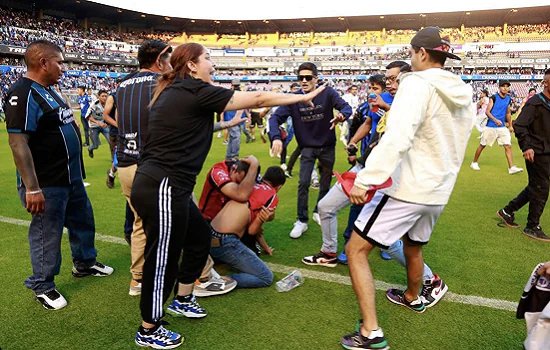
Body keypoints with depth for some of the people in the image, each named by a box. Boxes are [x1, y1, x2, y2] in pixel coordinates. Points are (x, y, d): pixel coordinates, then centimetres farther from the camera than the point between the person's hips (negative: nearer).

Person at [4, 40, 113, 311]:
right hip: (47, 185, -10)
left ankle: (85, 264, 43)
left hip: (71, 177, 10)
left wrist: (75, 168, 24)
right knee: (47, 235, 6)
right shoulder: (23, 94, -21)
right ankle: (42, 287, 25)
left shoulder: (48, 90, 11)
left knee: (83, 221, 23)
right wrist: (32, 188, -28)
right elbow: (18, 143, -26)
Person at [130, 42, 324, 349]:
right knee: (164, 258, 3)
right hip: (163, 188, -10)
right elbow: (257, 98, -10)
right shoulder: (194, 91, -13)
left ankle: (183, 299, 39)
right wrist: (303, 97, -1)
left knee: (200, 236, 21)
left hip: (162, 185, 10)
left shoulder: (175, 92, 14)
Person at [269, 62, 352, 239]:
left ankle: (319, 211, 38)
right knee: (304, 183, -11)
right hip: (307, 147, -1)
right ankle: (302, 221, 5)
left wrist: (341, 115, -48)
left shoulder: (327, 93, -15)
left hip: (327, 147, 1)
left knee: (325, 184, 14)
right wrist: (276, 137, -39)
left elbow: (347, 107, -23)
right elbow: (275, 118, -19)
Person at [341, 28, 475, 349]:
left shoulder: (418, 84, -16)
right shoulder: (463, 94, 9)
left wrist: (365, 180, -32)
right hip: (438, 190, 9)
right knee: (413, 245, 31)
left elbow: (397, 137, -31)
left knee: (356, 249, -2)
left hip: (408, 188, -8)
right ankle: (413, 298, 54)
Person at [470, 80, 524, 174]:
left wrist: (510, 125, 18)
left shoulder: (508, 99, 8)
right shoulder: (494, 97, -9)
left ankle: (511, 167, -6)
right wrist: (495, 120, -29)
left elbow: (508, 113, 20)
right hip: (490, 126, -4)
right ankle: (474, 162, 22)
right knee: (482, 145, 5)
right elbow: (487, 111, -14)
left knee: (508, 146, -5)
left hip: (502, 127, 5)